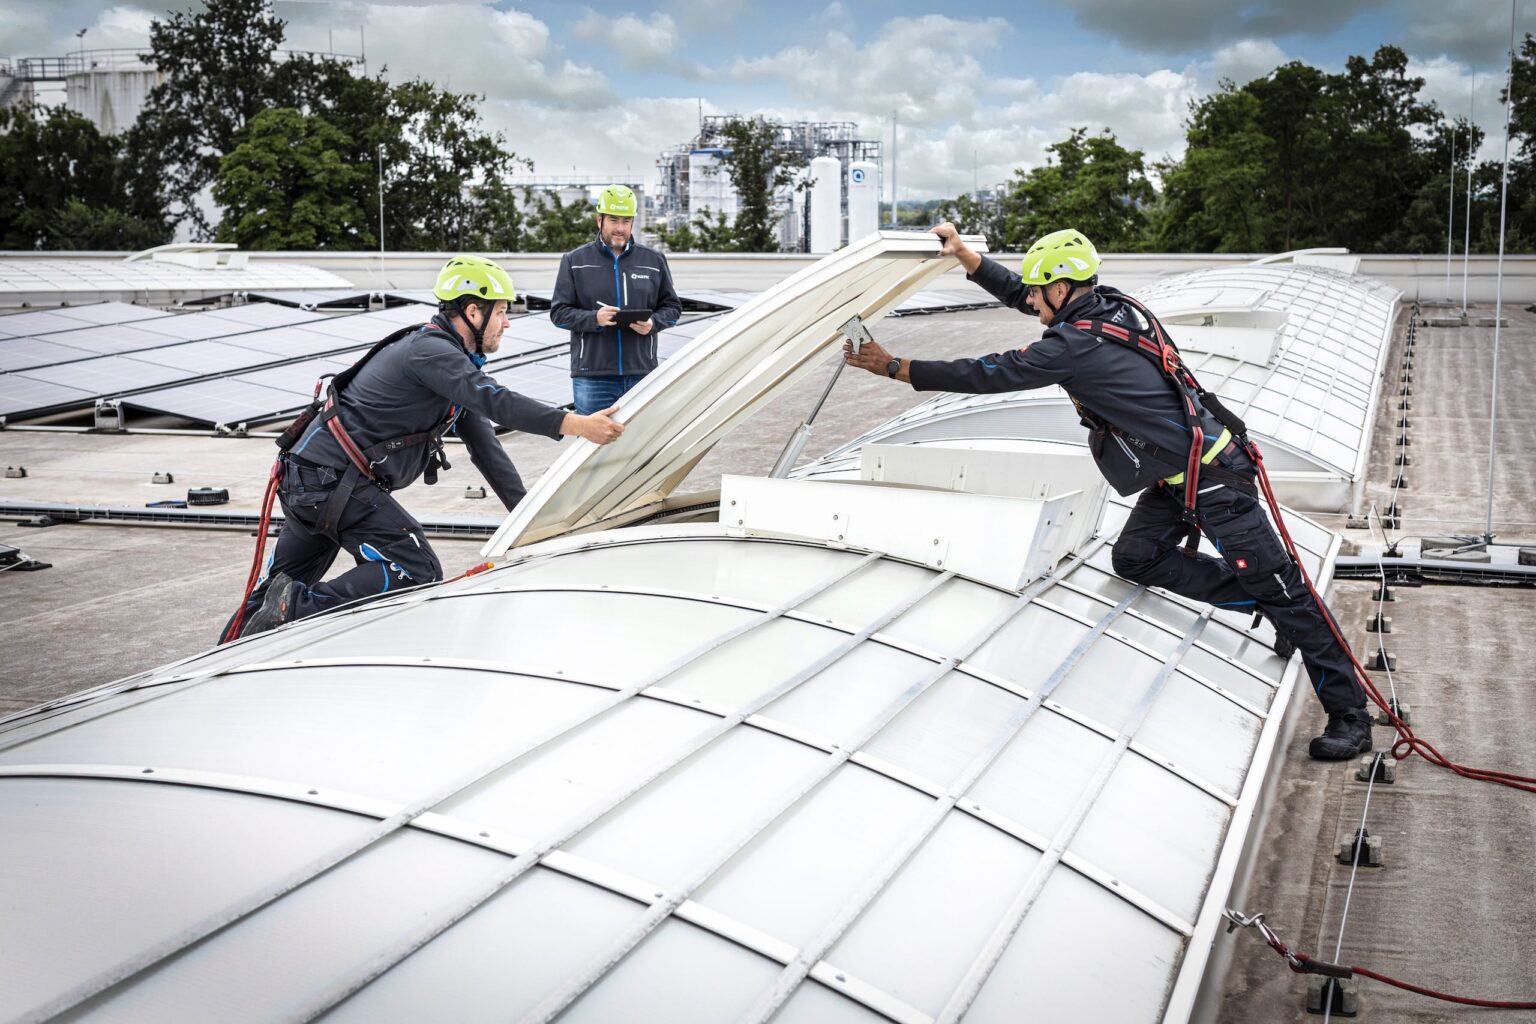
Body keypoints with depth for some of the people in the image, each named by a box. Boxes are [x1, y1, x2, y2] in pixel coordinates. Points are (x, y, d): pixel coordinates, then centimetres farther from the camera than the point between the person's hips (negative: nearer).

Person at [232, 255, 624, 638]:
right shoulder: (430, 352, -15)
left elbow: (483, 442, 17)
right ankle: (298, 606, -20)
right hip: (333, 478, -11)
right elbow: (494, 401, -30)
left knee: (285, 582, 22)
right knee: (416, 571, -16)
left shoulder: (446, 356, 18)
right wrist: (575, 424, -36)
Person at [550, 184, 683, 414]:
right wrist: (594, 318, -16)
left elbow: (672, 307, 13)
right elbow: (559, 312, 2)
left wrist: (653, 322, -9)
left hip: (641, 373, 2)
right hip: (592, 375, -1)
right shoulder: (574, 261, 6)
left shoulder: (654, 260, 10)